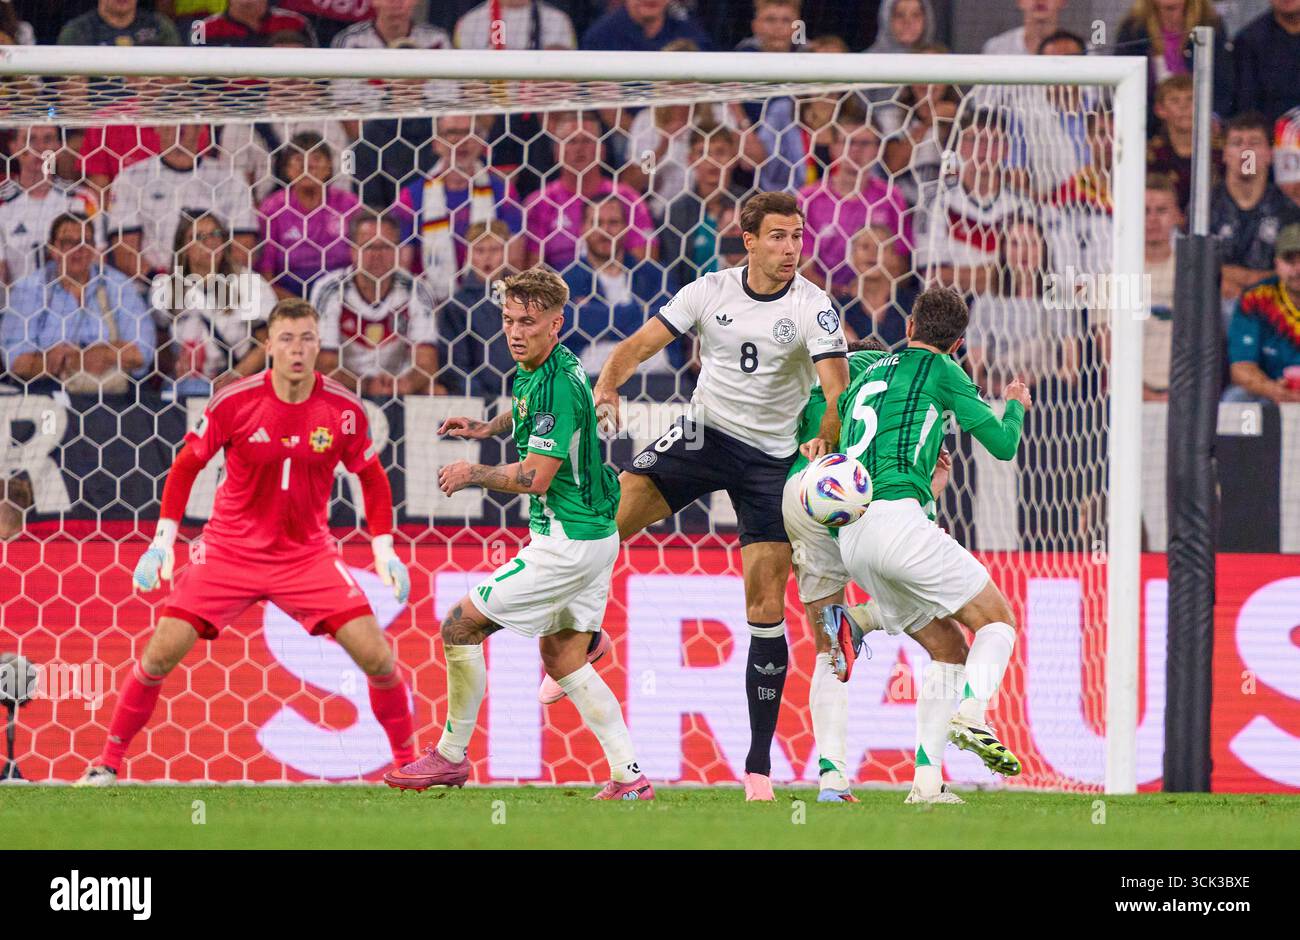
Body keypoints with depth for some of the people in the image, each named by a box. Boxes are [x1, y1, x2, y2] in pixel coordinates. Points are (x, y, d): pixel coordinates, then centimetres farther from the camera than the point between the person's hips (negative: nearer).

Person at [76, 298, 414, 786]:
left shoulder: (344, 410, -9)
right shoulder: (234, 402, -13)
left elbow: (372, 477, 7)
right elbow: (186, 466, 0)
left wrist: (384, 551, 1)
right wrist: (162, 542, -5)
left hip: (308, 556, 1)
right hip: (229, 551, -1)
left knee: (376, 655, -12)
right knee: (162, 651, -11)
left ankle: (408, 764, 6)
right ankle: (109, 761, 7)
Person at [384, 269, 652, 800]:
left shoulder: (556, 386, -22)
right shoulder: (533, 372, 8)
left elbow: (536, 477, -25)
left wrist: (473, 474, -13)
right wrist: (487, 428, 20)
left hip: (567, 544, -10)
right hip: (594, 536, 10)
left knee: (460, 627, -3)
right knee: (562, 660, 14)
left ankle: (450, 757, 7)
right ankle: (629, 777, 8)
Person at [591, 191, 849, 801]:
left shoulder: (813, 308, -10)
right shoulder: (710, 292, -3)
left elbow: (838, 390, -20)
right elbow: (641, 343, -5)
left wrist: (825, 439, -40)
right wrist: (608, 384, -26)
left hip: (772, 455, -2)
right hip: (705, 430, 2)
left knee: (766, 607, -5)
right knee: (613, 507, -21)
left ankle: (759, 765, 0)